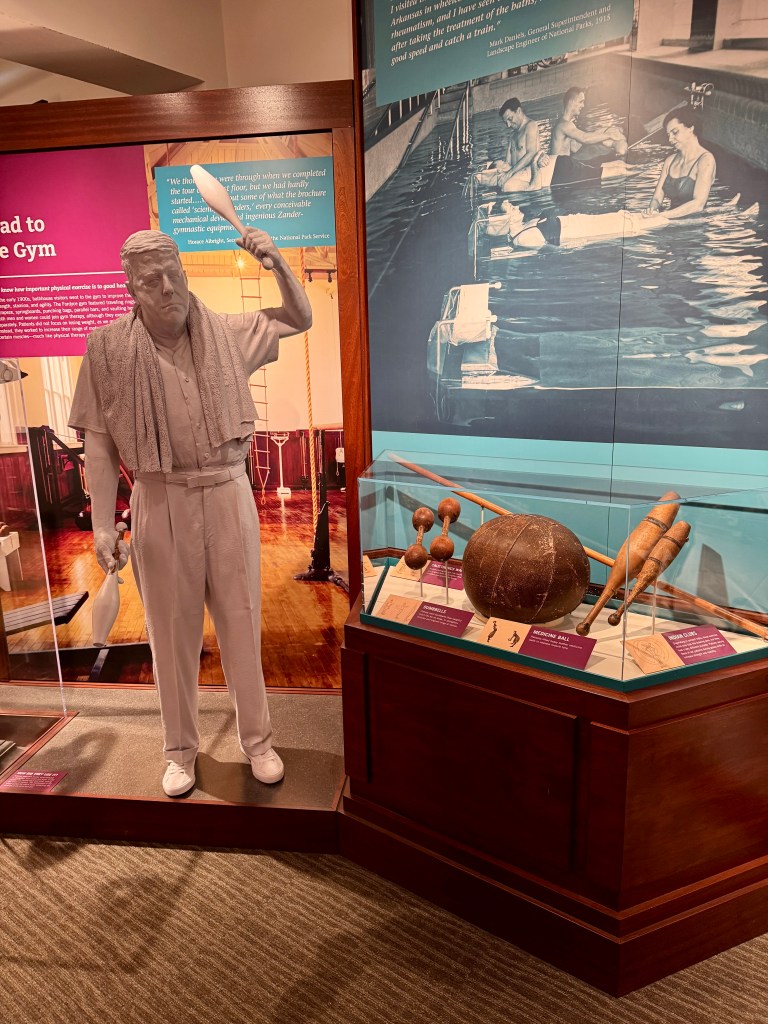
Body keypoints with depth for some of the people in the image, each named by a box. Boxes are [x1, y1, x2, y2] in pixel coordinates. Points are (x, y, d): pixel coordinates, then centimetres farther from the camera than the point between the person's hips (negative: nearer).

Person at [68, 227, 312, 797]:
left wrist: (275, 260, -4)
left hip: (228, 496, 1)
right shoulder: (108, 348, -2)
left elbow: (300, 318, 13)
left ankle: (258, 740, 28)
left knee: (242, 624, 9)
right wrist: (103, 524, -7)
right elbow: (100, 441, -2)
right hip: (161, 504, -1)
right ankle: (181, 750, 29)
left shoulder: (226, 334, 4)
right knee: (173, 632, 9)